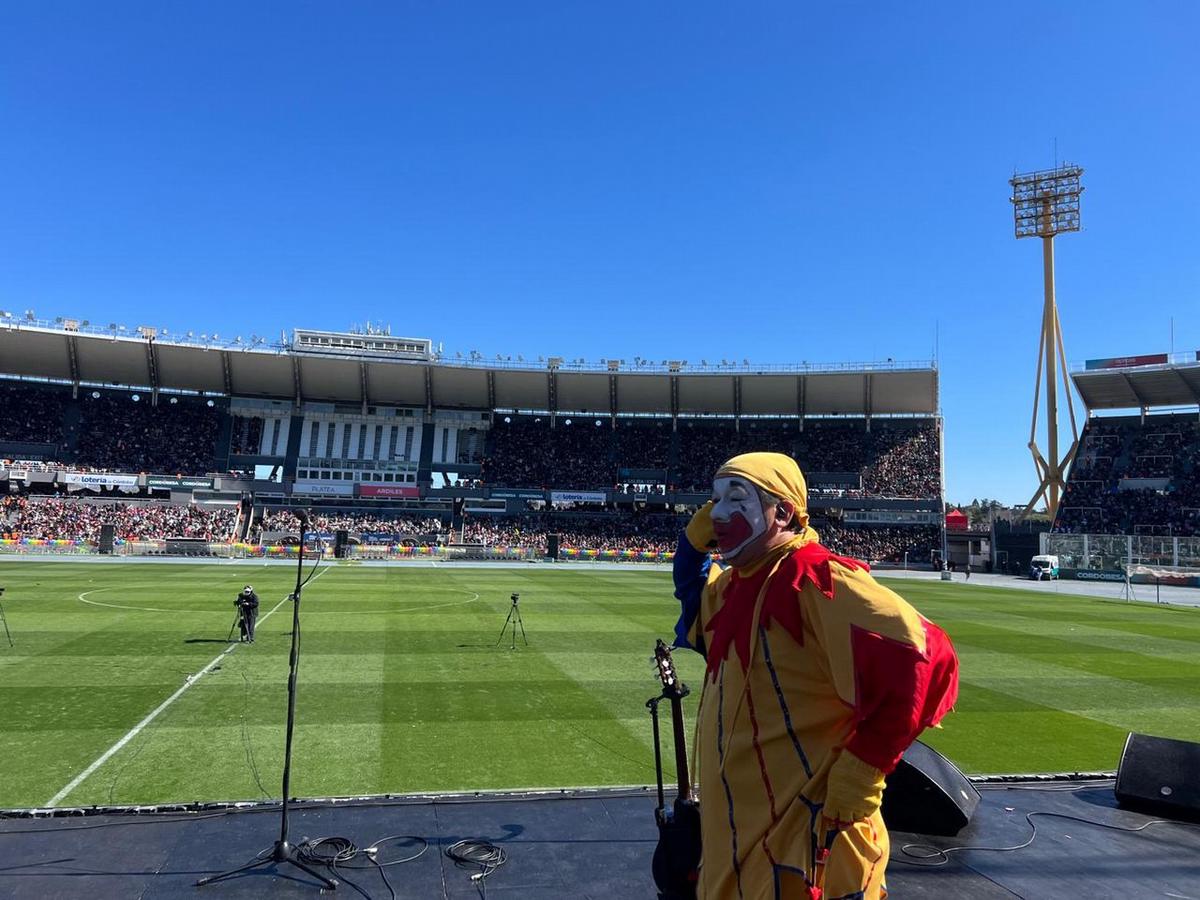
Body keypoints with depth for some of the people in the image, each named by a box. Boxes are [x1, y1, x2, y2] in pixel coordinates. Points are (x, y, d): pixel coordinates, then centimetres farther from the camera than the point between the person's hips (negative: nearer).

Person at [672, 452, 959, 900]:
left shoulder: (814, 577, -19)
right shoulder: (732, 585, 7)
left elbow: (921, 658, -27)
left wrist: (858, 772, -21)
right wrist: (697, 531, 7)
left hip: (804, 839, -8)